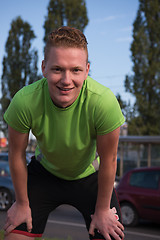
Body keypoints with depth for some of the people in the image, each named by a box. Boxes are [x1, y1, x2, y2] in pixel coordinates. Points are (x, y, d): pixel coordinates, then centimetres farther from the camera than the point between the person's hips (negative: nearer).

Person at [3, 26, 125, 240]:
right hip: (45, 172, 1)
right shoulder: (24, 102, -32)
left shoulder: (104, 102, -36)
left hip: (90, 176, 0)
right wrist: (22, 203, -2)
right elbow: (17, 154, -14)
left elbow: (108, 160, -20)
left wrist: (102, 210, -8)